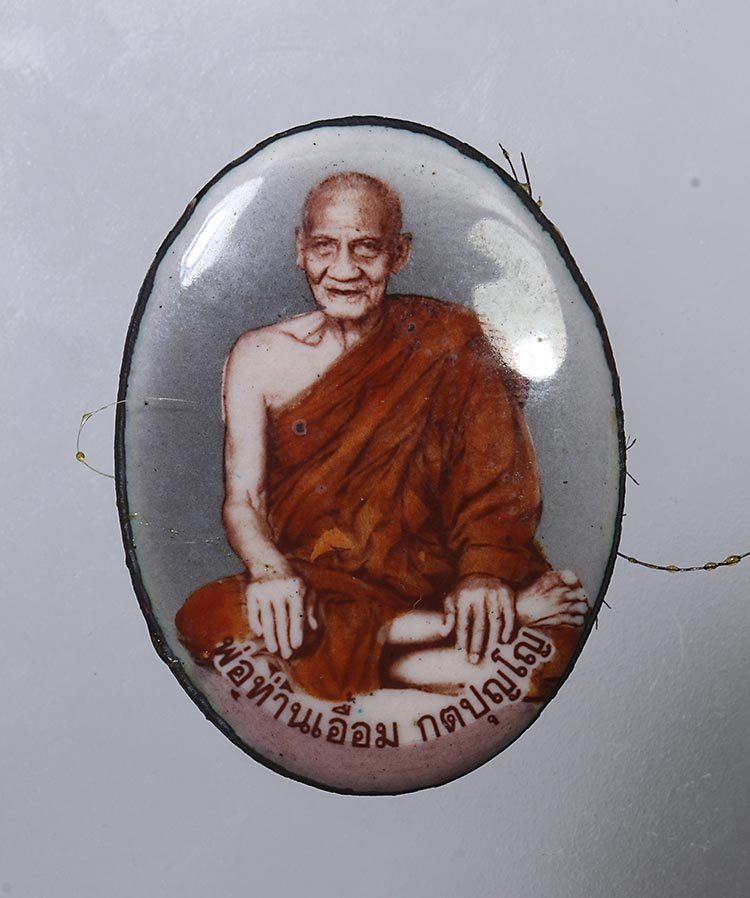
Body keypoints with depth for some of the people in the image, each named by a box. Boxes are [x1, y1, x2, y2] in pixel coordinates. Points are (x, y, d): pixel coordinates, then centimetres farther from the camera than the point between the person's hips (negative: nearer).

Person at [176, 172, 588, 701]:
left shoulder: (448, 345, 4)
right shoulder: (259, 357, 7)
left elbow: (499, 484, -3)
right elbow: (242, 498, 0)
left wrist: (485, 573, -22)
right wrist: (270, 570, -21)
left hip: (424, 575, -4)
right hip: (309, 584, 5)